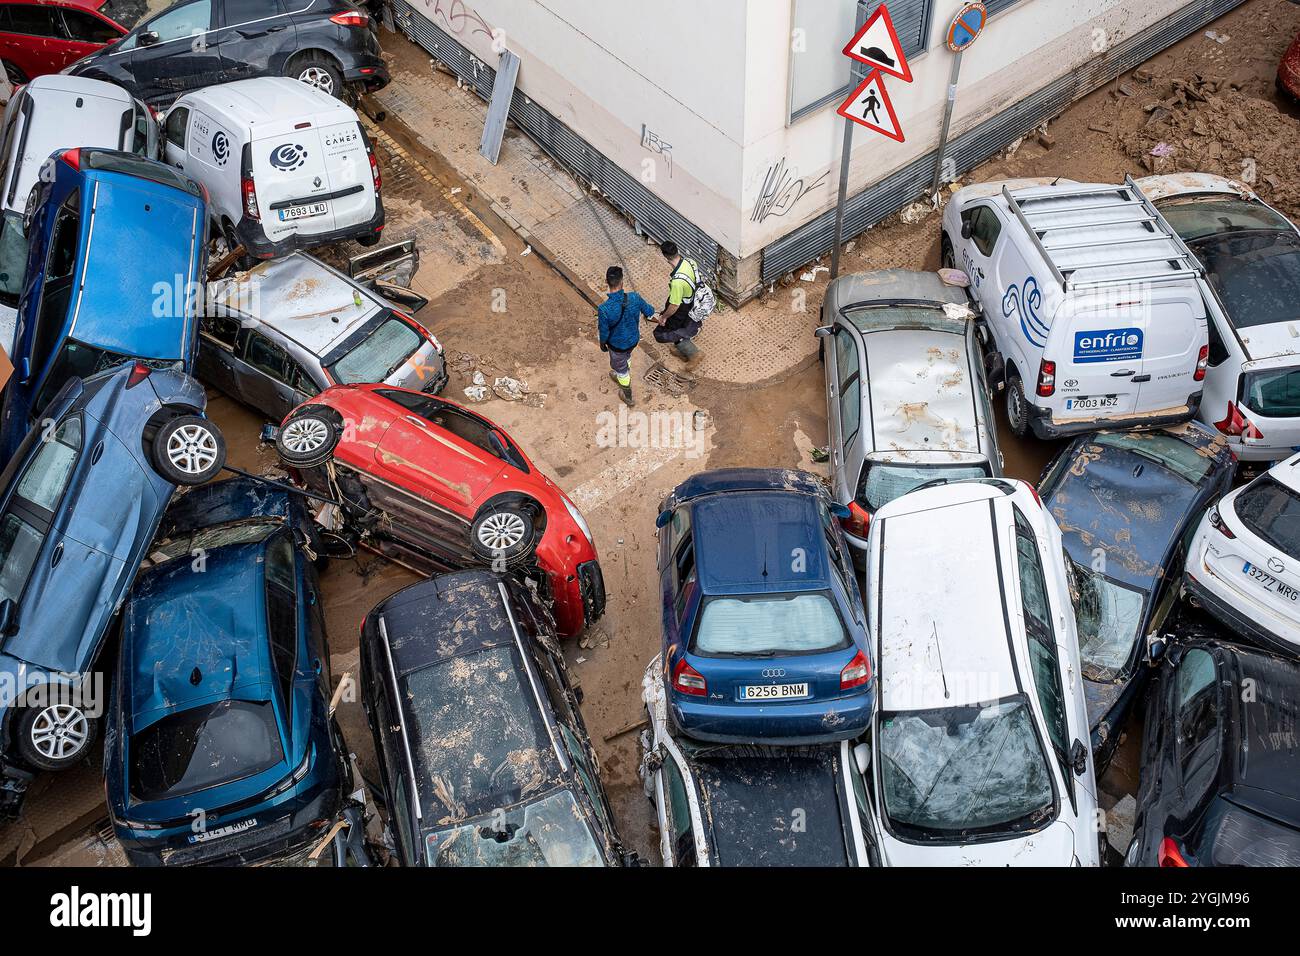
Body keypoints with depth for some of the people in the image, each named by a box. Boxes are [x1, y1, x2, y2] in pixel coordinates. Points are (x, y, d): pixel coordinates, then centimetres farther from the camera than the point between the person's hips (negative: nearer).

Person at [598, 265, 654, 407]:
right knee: (626, 357, 37)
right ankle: (622, 377, 67)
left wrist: (602, 344, 1)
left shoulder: (604, 309, -37)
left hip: (617, 345, -3)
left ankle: (628, 397, 49)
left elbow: (604, 332, -21)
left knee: (620, 367, 26)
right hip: (634, 339, 3)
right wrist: (650, 308, 16)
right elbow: (649, 312, -9)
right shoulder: (634, 298, -29)